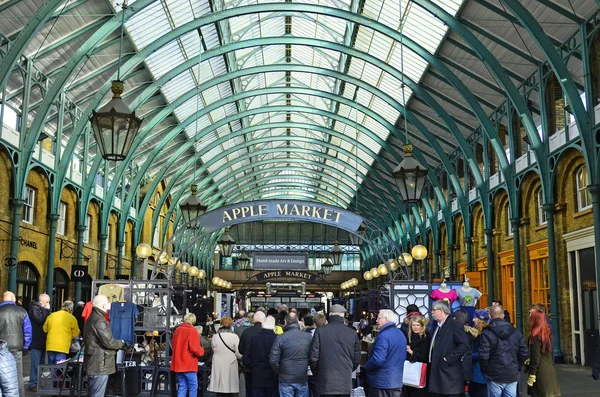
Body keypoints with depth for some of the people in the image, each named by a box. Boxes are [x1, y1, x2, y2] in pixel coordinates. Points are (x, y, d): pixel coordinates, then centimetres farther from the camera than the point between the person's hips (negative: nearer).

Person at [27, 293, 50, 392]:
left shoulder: (42, 308, 18)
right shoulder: (34, 307, -8)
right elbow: (40, 319, -22)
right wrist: (46, 310, -14)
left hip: (42, 340, 9)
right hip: (36, 340, -9)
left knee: (41, 363, 11)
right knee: (35, 363, -8)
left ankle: (39, 383, 17)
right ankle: (32, 384, -5)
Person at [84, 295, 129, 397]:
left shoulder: (91, 319, 16)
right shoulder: (99, 321, -17)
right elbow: (109, 342, -19)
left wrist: (119, 344, 14)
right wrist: (123, 344, -3)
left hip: (94, 364, 11)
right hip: (100, 365, -11)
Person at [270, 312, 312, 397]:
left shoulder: (280, 338, -11)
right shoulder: (308, 337, -3)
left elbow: (273, 359, -12)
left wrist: (279, 372, 4)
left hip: (286, 380, -2)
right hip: (303, 380, 2)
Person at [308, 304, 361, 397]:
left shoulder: (320, 331, -5)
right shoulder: (352, 333, 2)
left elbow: (313, 357, -5)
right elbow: (357, 360, 7)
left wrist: (316, 373, 12)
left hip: (325, 383, -2)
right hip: (345, 384, 2)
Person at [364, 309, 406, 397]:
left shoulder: (384, 336, -20)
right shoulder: (401, 334, 10)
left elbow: (377, 360, -26)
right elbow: (403, 357, 20)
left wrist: (366, 367, -9)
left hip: (382, 383, -9)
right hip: (397, 382, 9)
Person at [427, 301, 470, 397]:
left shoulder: (454, 325, -9)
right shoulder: (437, 326, 19)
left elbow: (465, 345, -19)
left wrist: (448, 359, -19)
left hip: (449, 375, -9)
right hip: (436, 373, 9)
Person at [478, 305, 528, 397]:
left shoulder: (487, 333, -10)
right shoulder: (515, 332, 5)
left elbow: (483, 356, -16)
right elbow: (524, 353, 5)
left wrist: (485, 370, 0)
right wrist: (517, 368, 16)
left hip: (495, 376, -4)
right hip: (512, 376, 4)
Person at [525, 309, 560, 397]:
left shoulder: (536, 335, -15)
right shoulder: (547, 332, 10)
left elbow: (535, 356, -18)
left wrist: (531, 374, -15)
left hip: (540, 372, -8)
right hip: (549, 370, 8)